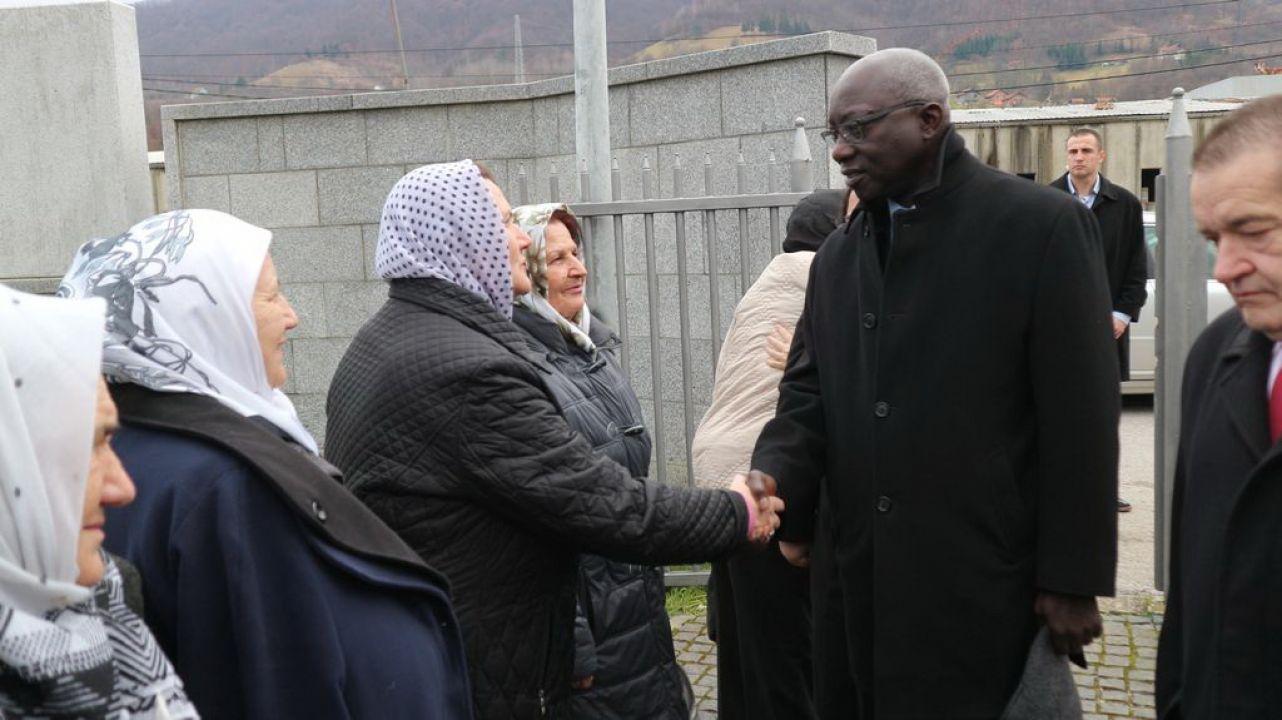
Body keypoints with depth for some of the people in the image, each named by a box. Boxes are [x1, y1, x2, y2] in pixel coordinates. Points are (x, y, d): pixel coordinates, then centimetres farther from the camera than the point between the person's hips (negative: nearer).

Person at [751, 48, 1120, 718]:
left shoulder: (1041, 226, -8)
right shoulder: (835, 259, 10)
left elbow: (1079, 420, -10)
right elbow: (806, 399, 7)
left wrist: (1073, 580, -11)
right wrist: (772, 495, -12)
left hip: (987, 588, -5)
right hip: (868, 585, 6)